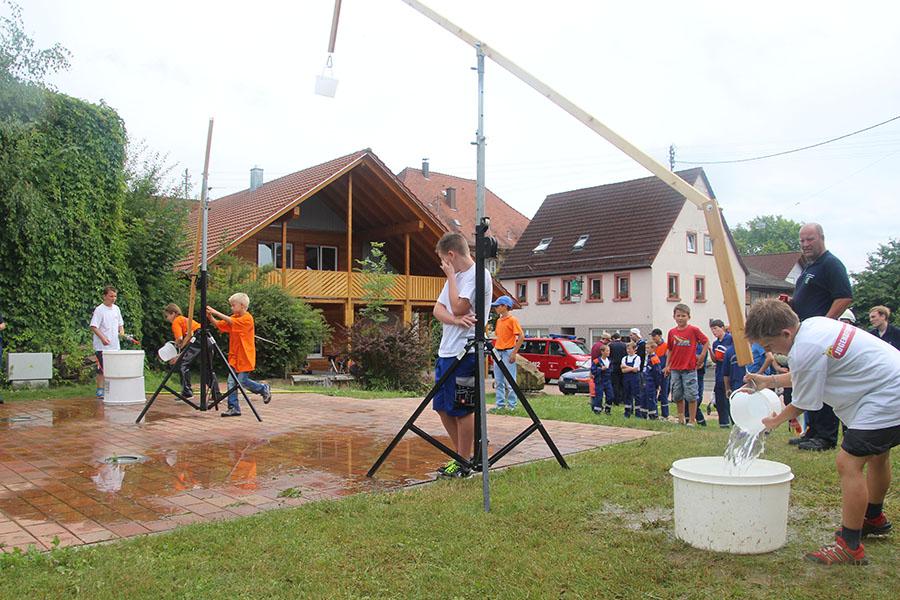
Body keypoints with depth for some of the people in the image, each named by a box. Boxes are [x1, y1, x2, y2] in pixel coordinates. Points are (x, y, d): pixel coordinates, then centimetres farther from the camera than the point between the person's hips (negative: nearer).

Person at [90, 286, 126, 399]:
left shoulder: (116, 309, 11)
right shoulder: (99, 310, -9)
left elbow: (120, 324, 21)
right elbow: (93, 326, -14)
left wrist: (122, 332, 0)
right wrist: (103, 338, -24)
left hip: (115, 346, 6)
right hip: (102, 346, -6)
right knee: (102, 369, -2)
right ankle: (100, 390, 5)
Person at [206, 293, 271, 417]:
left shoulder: (247, 318, -13)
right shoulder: (234, 318, 10)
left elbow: (231, 322, -26)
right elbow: (219, 324, 5)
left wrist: (216, 312, -27)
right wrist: (210, 317, -13)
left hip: (245, 357, -7)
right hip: (234, 356, 7)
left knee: (242, 381, -5)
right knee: (231, 381, 1)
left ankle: (264, 388, 19)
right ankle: (234, 408, 5)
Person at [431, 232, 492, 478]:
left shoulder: (479, 275, -8)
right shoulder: (455, 276, 19)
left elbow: (459, 307, -17)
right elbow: (438, 309, 10)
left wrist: (451, 276, -6)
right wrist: (455, 319, -11)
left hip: (464, 352, -9)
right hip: (446, 351, 9)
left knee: (462, 410, -3)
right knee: (442, 408, 13)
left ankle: (464, 464, 8)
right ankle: (461, 455, 26)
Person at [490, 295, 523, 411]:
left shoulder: (512, 320, -8)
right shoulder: (499, 320, 15)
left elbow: (521, 336, -13)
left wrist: (514, 353, -17)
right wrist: (495, 349, 14)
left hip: (508, 352, -8)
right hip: (498, 352, 8)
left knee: (509, 381, -6)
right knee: (498, 381, 9)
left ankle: (511, 405, -1)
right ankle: (500, 404, 14)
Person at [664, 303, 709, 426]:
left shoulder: (694, 330, -6)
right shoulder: (672, 332, 5)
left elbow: (706, 341, 1)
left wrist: (702, 356, -5)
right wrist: (667, 366, 9)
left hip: (689, 369, -4)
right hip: (675, 369, 4)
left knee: (691, 395, -1)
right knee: (677, 395, 10)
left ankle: (692, 420, 8)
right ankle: (681, 418, 24)